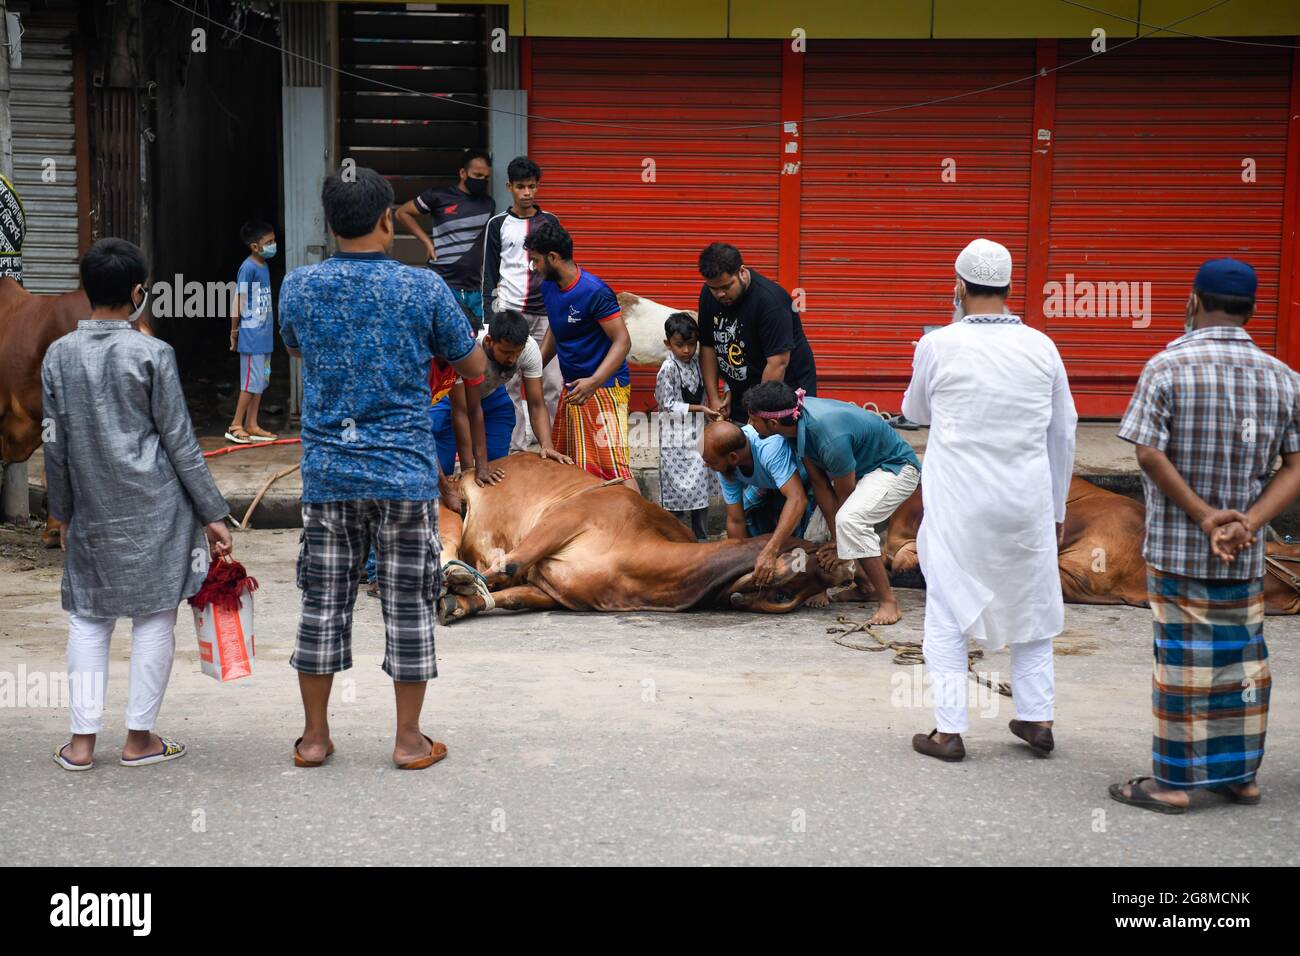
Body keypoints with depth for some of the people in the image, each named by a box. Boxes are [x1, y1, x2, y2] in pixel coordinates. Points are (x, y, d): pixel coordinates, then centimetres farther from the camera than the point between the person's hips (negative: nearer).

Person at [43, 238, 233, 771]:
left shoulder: (58, 355, 1)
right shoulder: (151, 354, -9)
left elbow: (55, 445, 6)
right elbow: (180, 442, -7)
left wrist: (61, 511, 18)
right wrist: (212, 513, -2)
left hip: (92, 512, 4)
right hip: (155, 509, -3)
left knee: (88, 617, 12)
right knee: (155, 615, 6)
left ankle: (82, 739, 10)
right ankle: (140, 737, 11)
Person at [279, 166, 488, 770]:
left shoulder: (298, 287, -1)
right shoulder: (424, 288, -8)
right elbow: (474, 367, 3)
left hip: (327, 472, 2)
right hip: (404, 472, -2)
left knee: (323, 603, 10)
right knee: (408, 606, 7)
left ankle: (315, 736, 19)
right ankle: (409, 740, 14)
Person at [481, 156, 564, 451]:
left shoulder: (550, 221, 10)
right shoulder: (498, 224, 5)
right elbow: (490, 271, 6)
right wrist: (490, 313, -1)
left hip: (546, 312, 2)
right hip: (509, 311, -2)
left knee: (553, 383, -4)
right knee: (510, 385, -2)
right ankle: (517, 447, 3)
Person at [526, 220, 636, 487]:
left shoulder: (595, 292, -19)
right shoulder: (548, 287, 7)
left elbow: (622, 341, -21)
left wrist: (594, 381, -32)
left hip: (604, 388, -9)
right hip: (572, 387, 9)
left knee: (615, 468, -15)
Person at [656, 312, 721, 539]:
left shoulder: (697, 362, 4)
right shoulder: (668, 369, -14)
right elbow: (668, 404, -14)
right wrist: (700, 408, -17)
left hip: (698, 435, 6)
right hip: (677, 438, -6)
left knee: (701, 487, 11)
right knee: (677, 489, -2)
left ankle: (701, 537, 20)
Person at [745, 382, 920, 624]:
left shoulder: (830, 437, -37)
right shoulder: (797, 418, -13)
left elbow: (845, 495, -22)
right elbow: (819, 482, -8)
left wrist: (838, 545, -9)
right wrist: (835, 539, -10)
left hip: (895, 467, -9)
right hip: (864, 466, 9)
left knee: (850, 518, -31)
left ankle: (889, 602, -22)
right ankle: (865, 587, 25)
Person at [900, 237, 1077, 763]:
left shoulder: (938, 346, -8)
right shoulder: (1041, 347, 1)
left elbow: (916, 412, 9)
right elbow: (1063, 434, 9)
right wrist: (1056, 507, 19)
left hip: (958, 505, -3)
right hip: (1027, 502, 3)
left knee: (947, 613, 7)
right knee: (1030, 606, 18)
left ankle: (949, 730, 7)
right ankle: (1037, 719, 22)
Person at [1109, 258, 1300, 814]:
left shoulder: (1168, 367, -10)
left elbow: (1150, 455, -16)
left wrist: (1204, 515, -13)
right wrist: (1249, 523, -10)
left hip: (1176, 547, -3)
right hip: (1247, 555, 4)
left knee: (1182, 659, 2)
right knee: (1243, 658, 13)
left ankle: (1174, 783, 9)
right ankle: (1240, 775, 22)